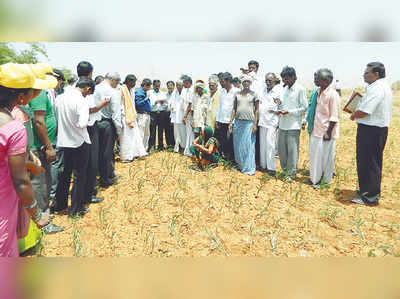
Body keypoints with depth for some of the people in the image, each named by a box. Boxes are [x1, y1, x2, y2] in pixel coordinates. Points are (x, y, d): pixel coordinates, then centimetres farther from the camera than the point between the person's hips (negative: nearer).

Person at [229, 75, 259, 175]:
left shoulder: (254, 94, 3)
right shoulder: (237, 94, 10)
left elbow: (256, 110, 1)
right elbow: (234, 109, 11)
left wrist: (255, 124, -6)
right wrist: (231, 122, 4)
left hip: (249, 122, -3)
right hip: (238, 122, 3)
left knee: (249, 145, -2)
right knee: (238, 145, 8)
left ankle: (249, 168, 5)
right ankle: (241, 164, 24)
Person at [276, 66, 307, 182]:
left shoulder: (300, 89, -7)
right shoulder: (285, 89, 13)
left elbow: (304, 108, -8)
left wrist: (289, 112, -17)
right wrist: (279, 109, 0)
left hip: (293, 125, -7)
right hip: (282, 124, 7)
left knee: (292, 150, -1)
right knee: (281, 148, 11)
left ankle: (292, 173, 12)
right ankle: (285, 169, 28)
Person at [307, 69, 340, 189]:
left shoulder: (333, 94, -14)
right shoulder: (317, 92, 9)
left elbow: (334, 117, -16)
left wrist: (328, 133, -18)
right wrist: (310, 126, 15)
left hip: (326, 132, -7)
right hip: (315, 130, 8)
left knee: (326, 158, 4)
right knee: (315, 156, 15)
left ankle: (326, 181, 18)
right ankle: (315, 179, 30)